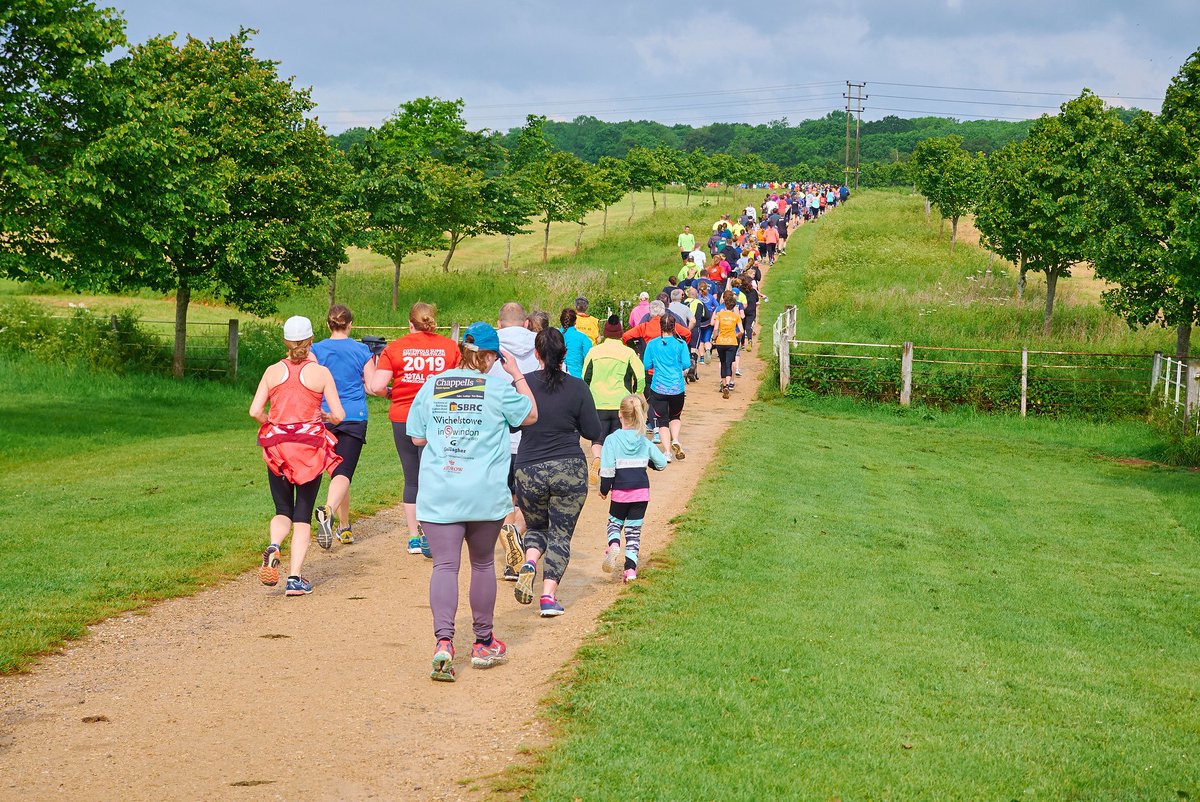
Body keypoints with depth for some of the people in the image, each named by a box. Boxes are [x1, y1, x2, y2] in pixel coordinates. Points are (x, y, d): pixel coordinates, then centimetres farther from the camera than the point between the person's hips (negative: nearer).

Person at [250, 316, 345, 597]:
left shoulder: (273, 371, 3)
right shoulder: (320, 372, -2)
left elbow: (255, 411, -4)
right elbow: (339, 415, -5)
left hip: (277, 446, 2)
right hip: (310, 446, -1)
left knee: (283, 511, 13)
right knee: (303, 515, 6)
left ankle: (273, 547, -19)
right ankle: (295, 577, -3)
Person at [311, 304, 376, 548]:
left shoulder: (316, 350, 1)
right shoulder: (362, 350, 1)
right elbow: (372, 387, 2)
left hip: (324, 416, 2)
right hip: (354, 417, -2)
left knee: (337, 471, 17)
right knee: (343, 473, -11)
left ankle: (344, 528, 23)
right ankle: (328, 510, -41)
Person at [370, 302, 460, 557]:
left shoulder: (395, 348, -1)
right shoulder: (450, 347, 0)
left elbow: (376, 386, -8)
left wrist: (391, 394, 12)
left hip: (402, 419, 1)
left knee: (411, 479, 14)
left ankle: (414, 538, 20)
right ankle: (429, 535, -13)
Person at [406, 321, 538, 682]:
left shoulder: (432, 386, 3)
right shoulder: (498, 387, -5)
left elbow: (416, 438, 8)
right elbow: (531, 415, 11)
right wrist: (517, 375, 18)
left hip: (438, 493, 1)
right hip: (484, 494, -1)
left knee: (444, 565, -2)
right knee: (483, 564, 14)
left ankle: (443, 642, -20)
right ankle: (483, 643, 26)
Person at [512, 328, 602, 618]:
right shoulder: (577, 388, -6)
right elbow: (593, 432, -2)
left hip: (528, 471, 1)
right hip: (570, 471, -1)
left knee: (536, 526, 21)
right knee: (560, 535, 7)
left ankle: (529, 564, -8)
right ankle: (549, 596, -5)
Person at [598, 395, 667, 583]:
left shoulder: (612, 440, -9)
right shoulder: (644, 442, 2)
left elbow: (607, 469, -12)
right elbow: (662, 463, 6)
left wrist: (604, 490, 2)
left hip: (620, 491, -2)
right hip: (642, 490, 2)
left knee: (615, 522, 19)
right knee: (634, 529, 8)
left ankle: (614, 546, -12)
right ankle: (630, 568, 1)